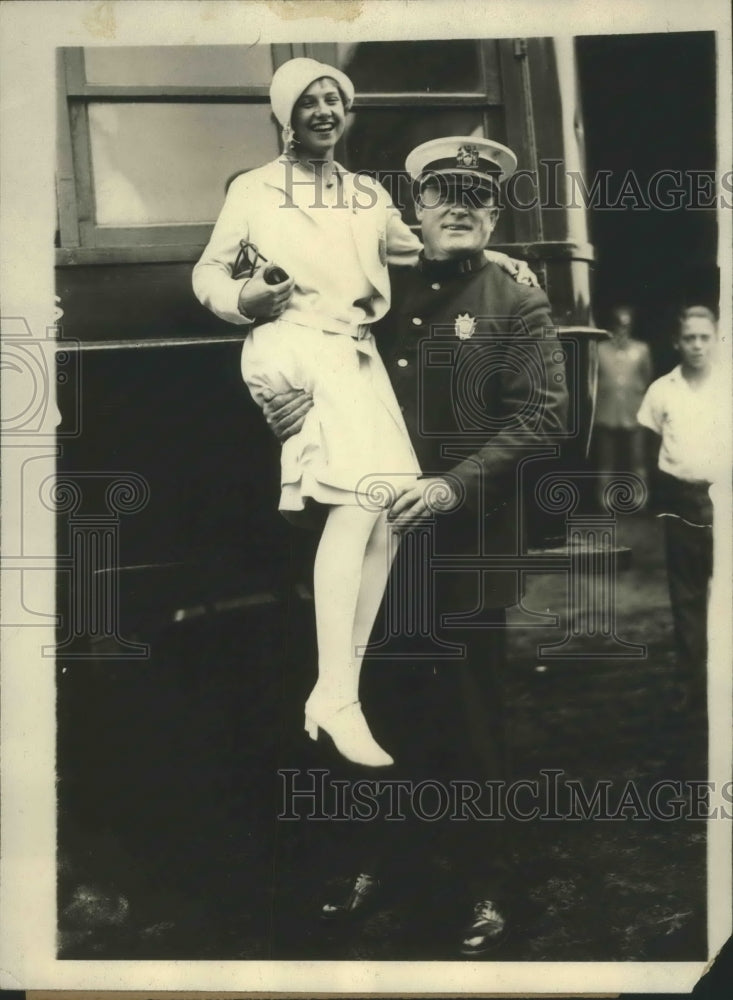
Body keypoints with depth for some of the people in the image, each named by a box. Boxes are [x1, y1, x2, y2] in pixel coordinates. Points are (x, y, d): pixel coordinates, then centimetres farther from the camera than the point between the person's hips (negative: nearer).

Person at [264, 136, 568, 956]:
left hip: (468, 544, -3)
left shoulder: (517, 305, 0)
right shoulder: (380, 292, 12)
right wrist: (293, 401, -6)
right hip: (380, 534, 4)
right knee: (388, 705, 13)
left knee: (470, 719, 4)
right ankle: (380, 862, 31)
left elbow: (543, 413, -9)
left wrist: (453, 486, -20)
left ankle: (487, 891, 20)